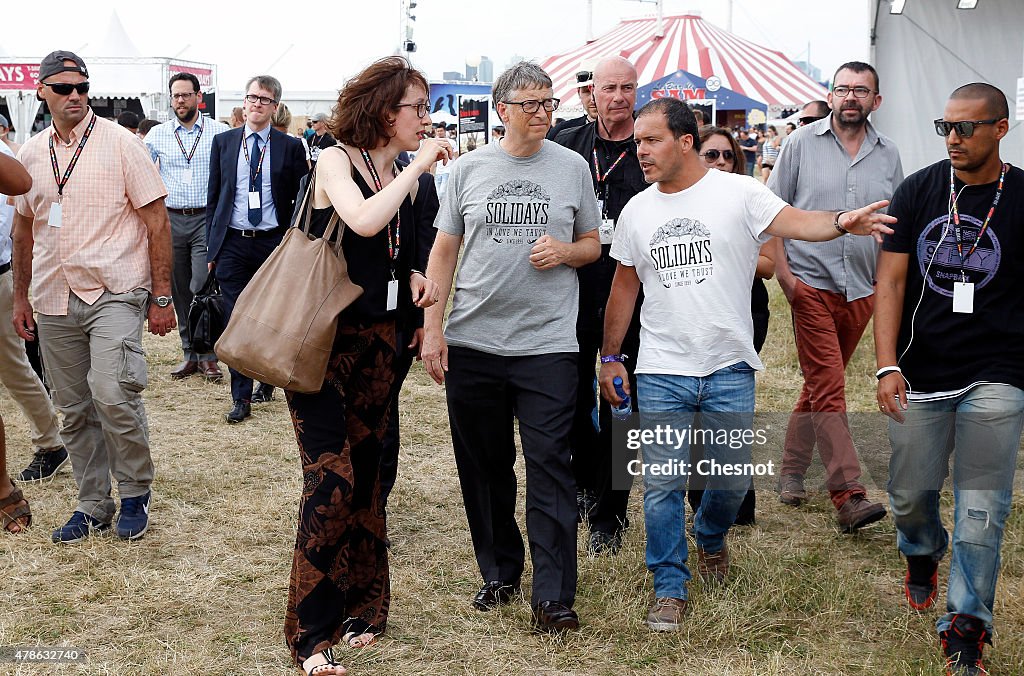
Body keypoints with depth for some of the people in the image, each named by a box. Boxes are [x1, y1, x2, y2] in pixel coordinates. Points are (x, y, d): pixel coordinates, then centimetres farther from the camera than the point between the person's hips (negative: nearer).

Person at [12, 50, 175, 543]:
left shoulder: (121, 144, -4)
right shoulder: (30, 155, 9)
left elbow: (157, 221, -4)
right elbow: (23, 228, 19)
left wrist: (162, 297, -7)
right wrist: (20, 297, 16)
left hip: (114, 293, -5)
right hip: (53, 300, 5)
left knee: (113, 395, -18)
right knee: (73, 409, 9)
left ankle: (136, 493, 3)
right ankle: (93, 505, 23)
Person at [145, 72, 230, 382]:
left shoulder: (221, 132, 0)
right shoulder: (158, 134, 7)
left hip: (206, 218, -3)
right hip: (171, 219, 3)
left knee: (202, 289, -11)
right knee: (180, 291, 8)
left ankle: (207, 356, 0)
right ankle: (189, 354, 17)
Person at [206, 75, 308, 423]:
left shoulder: (290, 146, 3)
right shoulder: (223, 142, 8)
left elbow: (301, 200, 4)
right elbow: (213, 196, 10)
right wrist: (212, 245, 6)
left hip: (274, 244, -1)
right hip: (232, 244, 1)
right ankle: (241, 397, 5)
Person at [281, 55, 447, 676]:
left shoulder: (406, 177, 10)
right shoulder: (336, 161, -9)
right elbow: (364, 222, -30)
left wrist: (415, 279, 3)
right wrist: (417, 164, -21)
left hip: (379, 339, 7)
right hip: (324, 339, -7)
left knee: (366, 473, 11)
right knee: (330, 479, -12)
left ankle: (360, 606, 24)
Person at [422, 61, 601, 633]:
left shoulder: (572, 166, 6)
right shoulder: (470, 168, 6)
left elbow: (593, 245, 14)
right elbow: (444, 250, 9)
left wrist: (565, 251, -10)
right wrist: (432, 328, 2)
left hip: (548, 343, -2)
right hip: (472, 343, 2)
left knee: (550, 467, -6)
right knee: (485, 467, 11)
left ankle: (554, 595, -1)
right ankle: (500, 573, 28)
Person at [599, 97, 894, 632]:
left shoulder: (738, 192, -5)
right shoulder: (636, 211, 8)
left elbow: (794, 222, -20)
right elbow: (624, 287, 16)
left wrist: (841, 221, -40)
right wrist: (609, 357, 16)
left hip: (729, 368, -2)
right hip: (661, 371, 2)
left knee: (732, 478, 7)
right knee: (662, 485, -1)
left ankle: (710, 538, 39)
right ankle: (670, 588, 11)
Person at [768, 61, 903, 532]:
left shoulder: (888, 155, 9)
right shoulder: (803, 143, -1)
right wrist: (782, 271, -8)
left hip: (861, 291, 4)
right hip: (812, 285, -4)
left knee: (821, 384, 14)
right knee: (829, 388, -11)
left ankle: (791, 469, 31)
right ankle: (849, 497, -15)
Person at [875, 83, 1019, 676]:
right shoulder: (918, 192, 2)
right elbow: (890, 282, 1)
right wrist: (887, 366, -8)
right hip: (921, 376, 2)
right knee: (910, 495, 12)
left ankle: (966, 627, 10)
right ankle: (923, 553, 45)